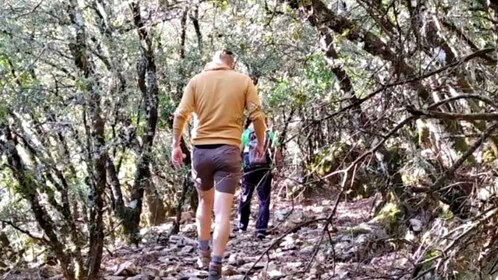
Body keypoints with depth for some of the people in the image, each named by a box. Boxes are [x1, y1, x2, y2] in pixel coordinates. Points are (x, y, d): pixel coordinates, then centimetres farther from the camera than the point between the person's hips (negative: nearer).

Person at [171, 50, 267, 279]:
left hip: (201, 149, 2)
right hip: (228, 150, -2)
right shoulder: (243, 80, 5)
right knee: (222, 212, -3)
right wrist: (260, 144, 12)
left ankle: (203, 254, 29)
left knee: (205, 202, 23)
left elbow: (180, 114, -1)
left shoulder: (196, 80, 7)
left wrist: (176, 145, 7)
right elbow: (257, 115, -2)